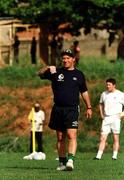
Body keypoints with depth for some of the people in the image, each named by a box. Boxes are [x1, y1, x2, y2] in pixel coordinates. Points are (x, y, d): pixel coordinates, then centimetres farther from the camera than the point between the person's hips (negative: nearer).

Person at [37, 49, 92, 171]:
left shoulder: (79, 74, 10)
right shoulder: (56, 72, 10)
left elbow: (84, 92, 18)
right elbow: (40, 74, 5)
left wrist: (89, 107, 17)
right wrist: (48, 69, -14)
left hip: (72, 109, -2)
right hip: (58, 109, 2)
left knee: (71, 135, -18)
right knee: (60, 138, 8)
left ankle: (70, 160, -28)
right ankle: (62, 163, 15)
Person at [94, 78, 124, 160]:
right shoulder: (104, 94, 12)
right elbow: (101, 104, 27)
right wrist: (102, 114, 15)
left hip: (115, 118, -3)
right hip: (106, 118, 3)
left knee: (116, 138, 0)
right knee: (103, 138, -3)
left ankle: (115, 155, 4)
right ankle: (99, 156, -7)